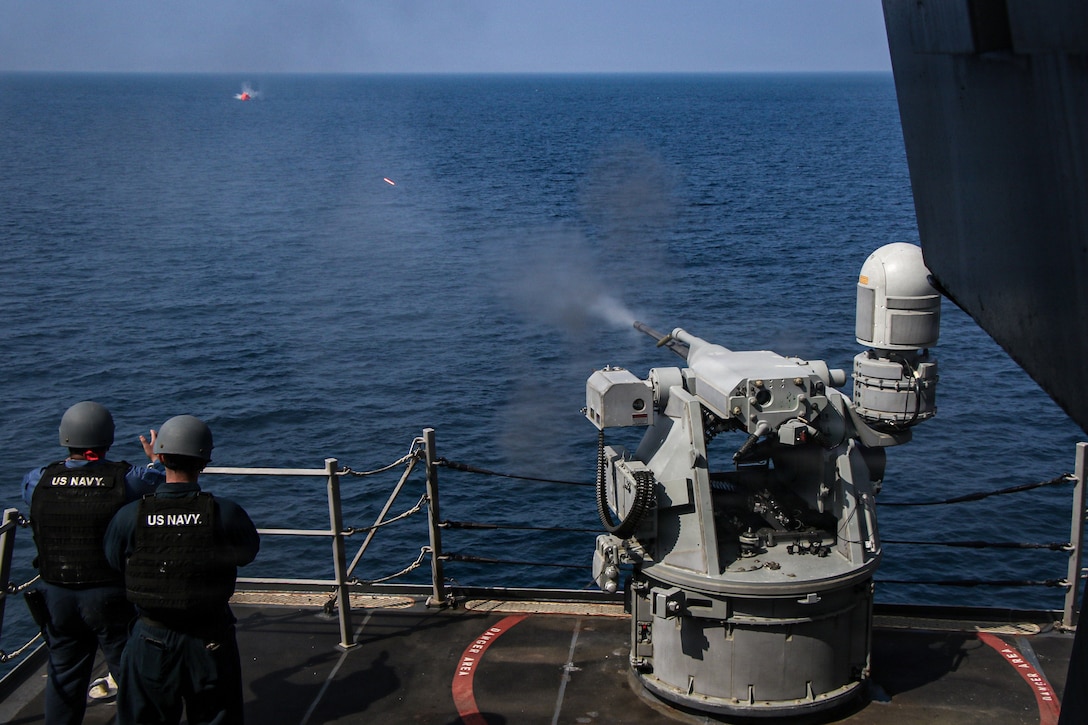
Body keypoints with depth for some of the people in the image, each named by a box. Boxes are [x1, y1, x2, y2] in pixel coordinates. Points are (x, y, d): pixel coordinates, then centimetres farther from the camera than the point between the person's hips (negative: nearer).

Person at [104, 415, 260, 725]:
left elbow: (113, 563, 1)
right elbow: (248, 552, -1)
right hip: (210, 639, -1)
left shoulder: (129, 517, -14)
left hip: (152, 642, 1)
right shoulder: (226, 514, -18)